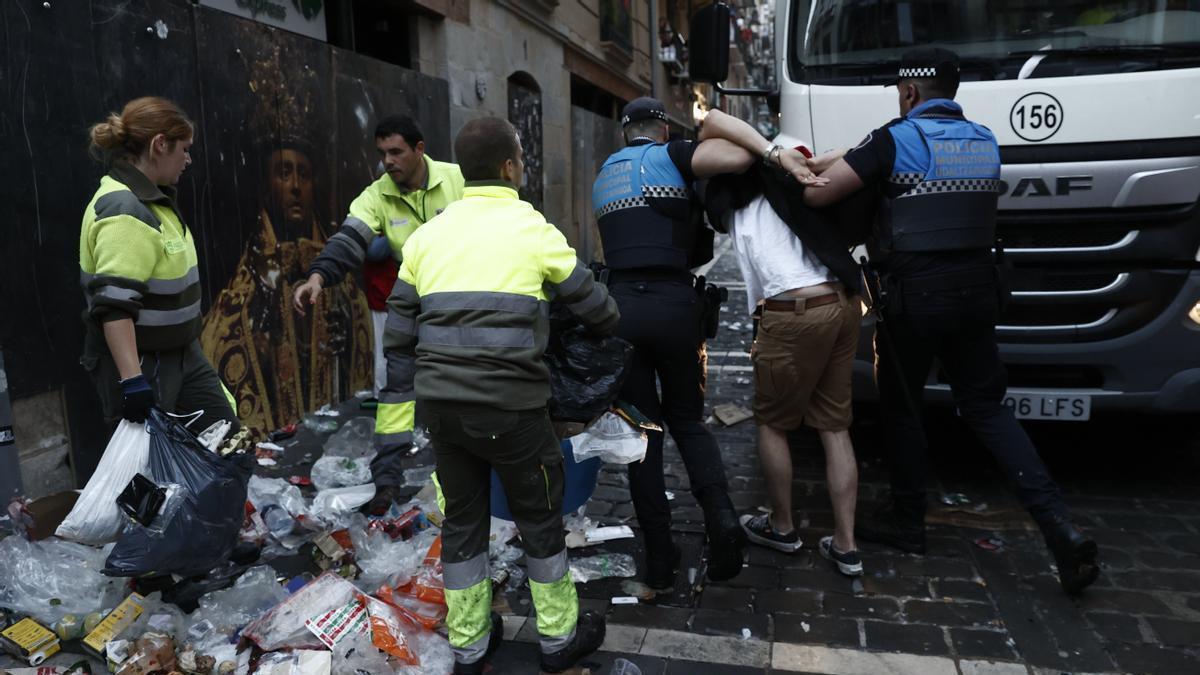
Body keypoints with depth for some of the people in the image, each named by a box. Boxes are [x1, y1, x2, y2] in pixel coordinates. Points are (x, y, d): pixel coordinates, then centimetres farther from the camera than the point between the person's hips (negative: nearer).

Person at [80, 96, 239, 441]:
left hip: (182, 354, 10)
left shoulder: (150, 198, 8)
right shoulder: (124, 210, -22)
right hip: (141, 364, -10)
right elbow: (114, 306, -29)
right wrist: (132, 380, -34)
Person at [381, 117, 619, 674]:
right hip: (509, 405, -4)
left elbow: (398, 332, 11)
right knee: (540, 515, 13)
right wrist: (610, 326, 29)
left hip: (441, 401, 5)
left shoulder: (428, 234, 9)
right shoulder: (533, 230, -3)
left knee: (462, 517, 17)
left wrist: (407, 399, 18)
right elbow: (592, 303, 7)